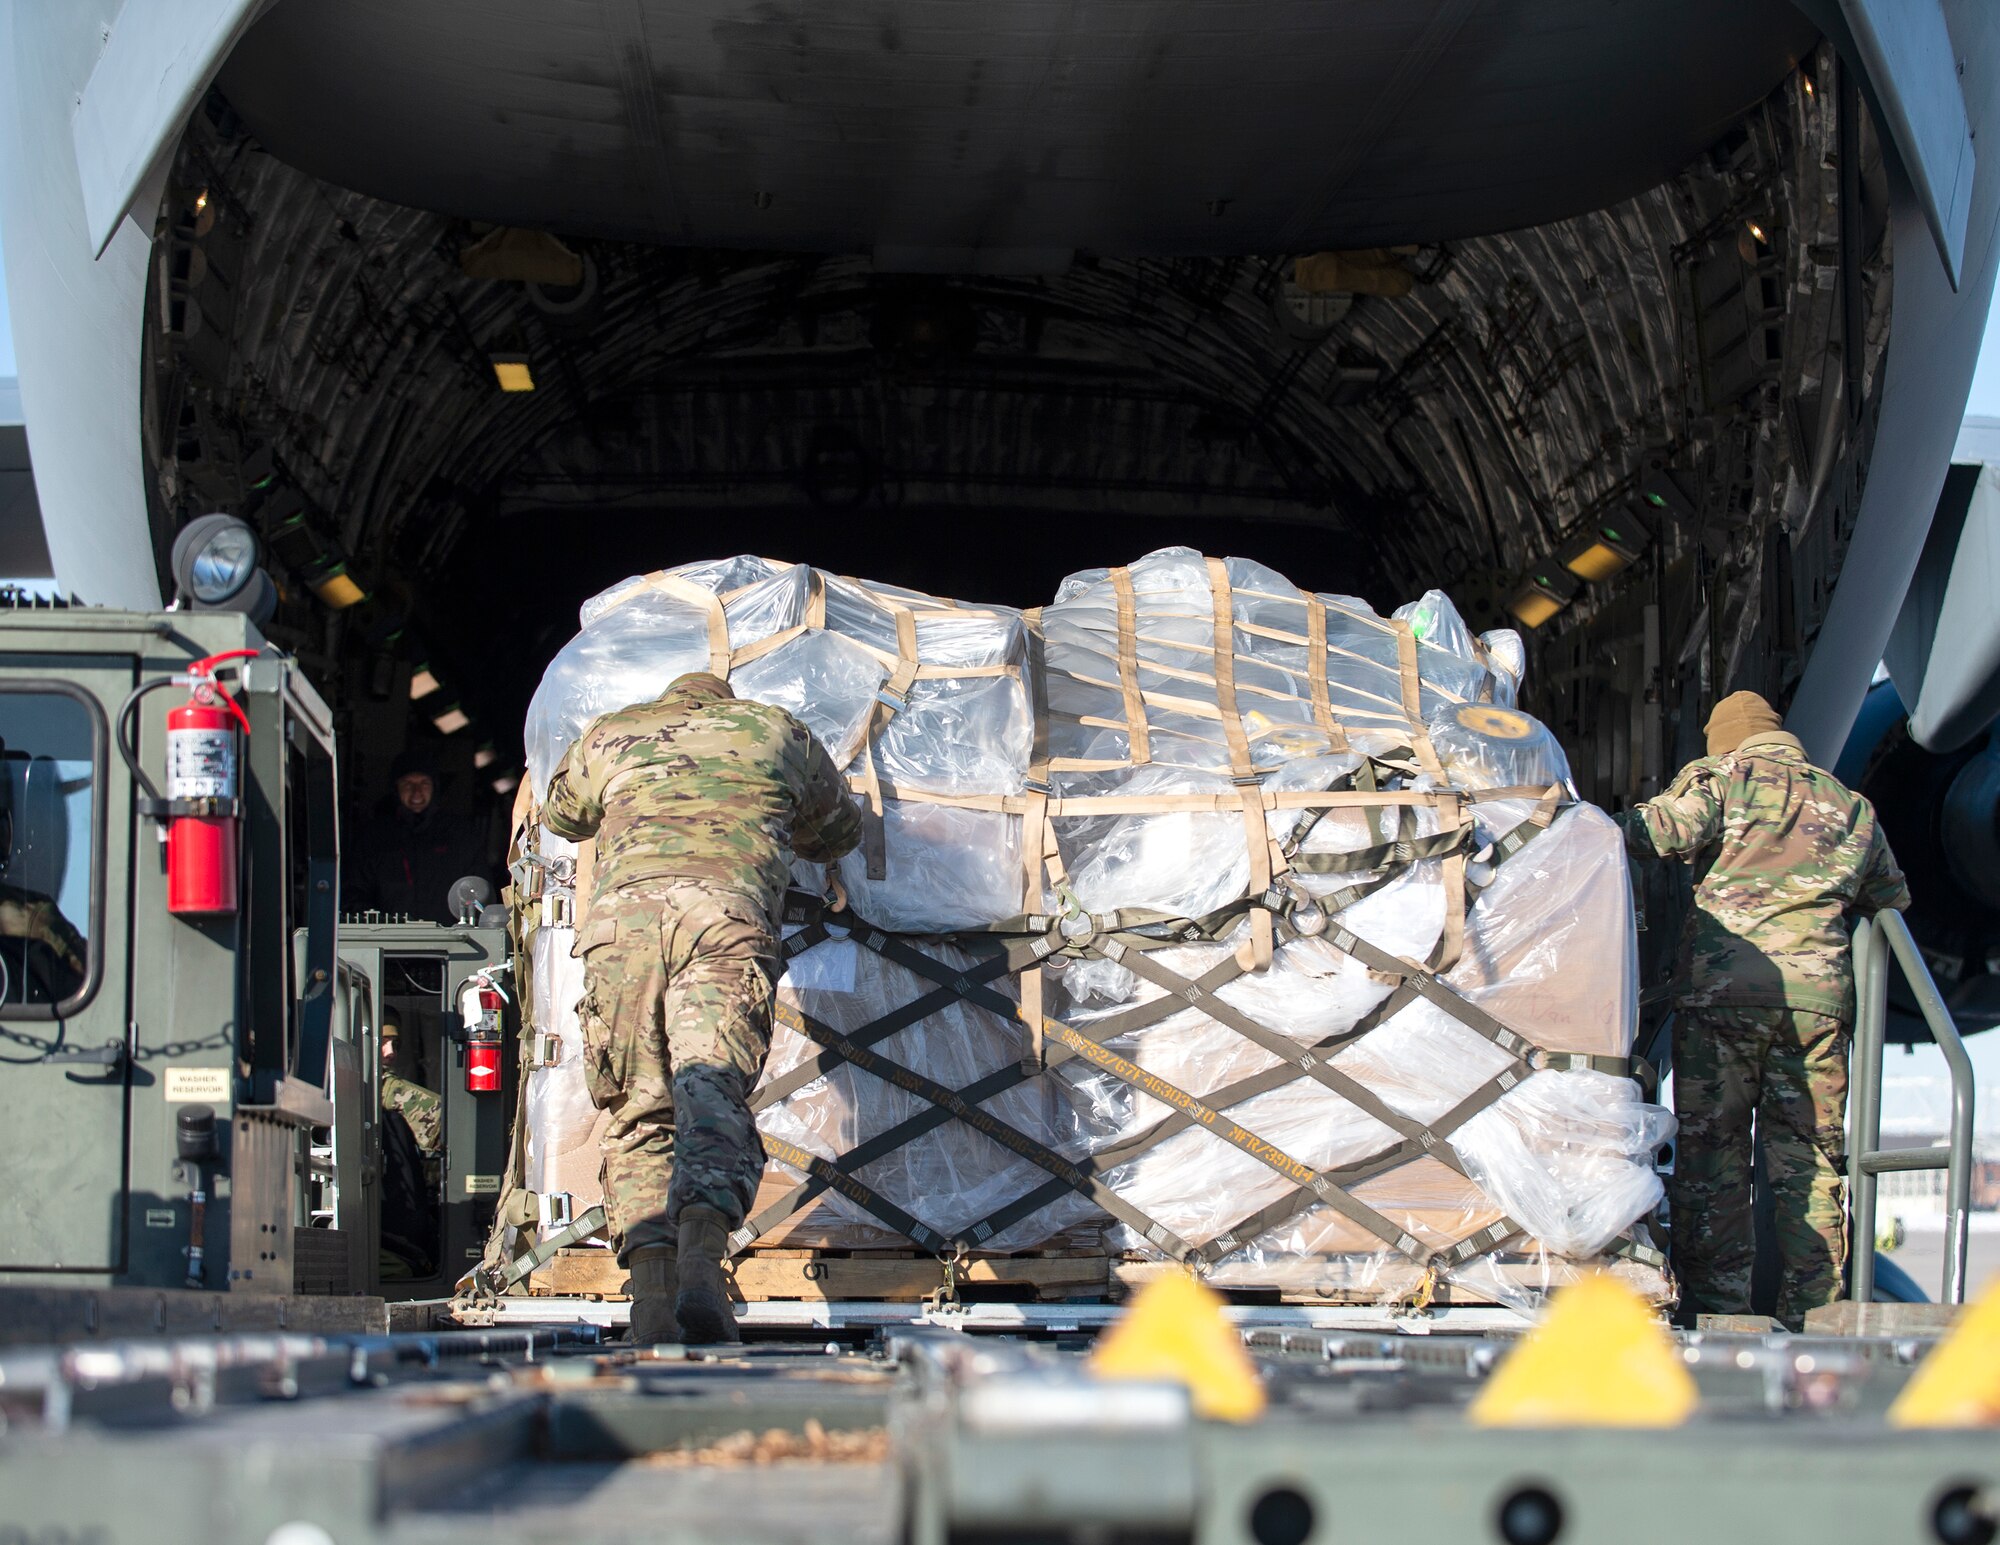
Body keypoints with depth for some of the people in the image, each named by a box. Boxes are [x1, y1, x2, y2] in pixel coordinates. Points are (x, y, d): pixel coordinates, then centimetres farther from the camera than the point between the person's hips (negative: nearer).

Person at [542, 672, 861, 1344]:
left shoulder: (609, 734, 35)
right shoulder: (774, 729, 34)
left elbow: (561, 814, 55)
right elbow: (841, 830, 49)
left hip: (622, 908, 1)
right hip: (728, 908, -1)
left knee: (640, 1110, 1)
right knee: (711, 1087, -17)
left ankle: (649, 1280, -21)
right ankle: (701, 1255, -43)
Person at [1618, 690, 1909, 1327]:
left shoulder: (1724, 773, 9)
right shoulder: (1853, 807, 22)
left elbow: (1668, 826, -10)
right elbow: (1892, 901, 26)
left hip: (1723, 986, -3)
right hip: (1820, 991, 3)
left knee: (1710, 1147, -1)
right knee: (1809, 1157, 7)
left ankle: (1715, 1304, -5)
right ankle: (1813, 1311, 5)